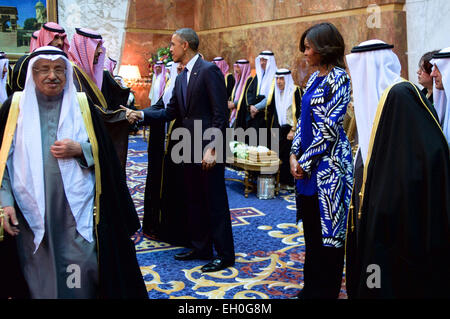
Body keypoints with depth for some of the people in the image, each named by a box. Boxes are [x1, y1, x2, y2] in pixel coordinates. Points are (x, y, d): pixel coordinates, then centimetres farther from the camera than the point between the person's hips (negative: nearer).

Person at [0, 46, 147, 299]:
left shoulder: (82, 105, 5)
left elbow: (104, 153, 7)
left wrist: (79, 150, -12)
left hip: (77, 209, 0)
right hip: (32, 211, 0)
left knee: (82, 273, -1)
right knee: (40, 276, 6)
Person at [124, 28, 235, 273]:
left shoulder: (209, 70, -12)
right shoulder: (181, 78, 15)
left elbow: (220, 113, -16)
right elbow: (171, 112, 14)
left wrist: (212, 148, -20)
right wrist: (142, 114, 2)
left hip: (208, 149, -9)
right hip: (189, 149, 9)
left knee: (215, 202, 0)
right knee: (193, 201, 15)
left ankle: (225, 254, 12)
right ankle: (201, 247, 29)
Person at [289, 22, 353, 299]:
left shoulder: (338, 78, -11)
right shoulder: (315, 78, 13)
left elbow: (330, 127, -16)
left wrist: (306, 161, -13)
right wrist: (294, 155, 3)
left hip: (327, 161, -8)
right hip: (307, 163, 8)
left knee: (327, 229, 2)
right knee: (311, 227, 15)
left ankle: (325, 289, 16)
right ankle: (312, 285, 29)